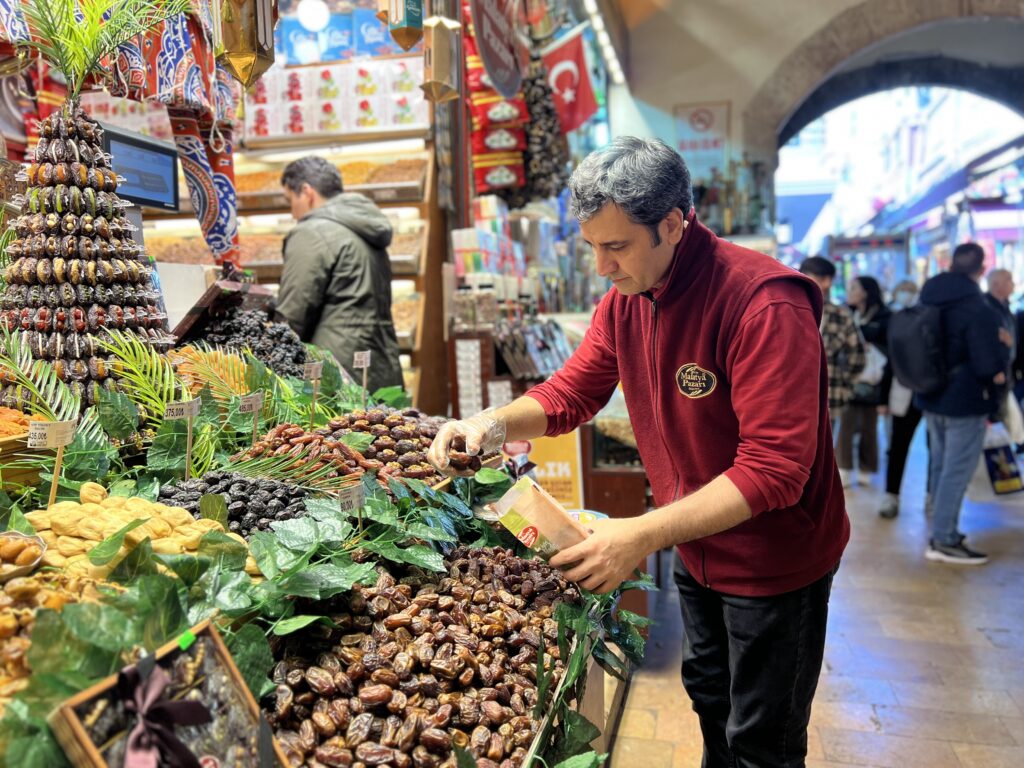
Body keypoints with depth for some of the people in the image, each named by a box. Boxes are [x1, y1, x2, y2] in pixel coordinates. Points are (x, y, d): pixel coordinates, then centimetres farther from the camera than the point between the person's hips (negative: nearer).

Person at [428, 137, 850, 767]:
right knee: (708, 694, 29)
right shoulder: (624, 299, -5)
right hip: (697, 547, 7)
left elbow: (774, 468, -33)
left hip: (774, 559, -7)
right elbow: (570, 393, 1)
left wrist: (645, 536, -38)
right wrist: (493, 426, -18)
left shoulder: (764, 303, -30)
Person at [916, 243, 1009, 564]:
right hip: (965, 401, -7)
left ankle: (944, 531, 28)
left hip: (932, 397, 7)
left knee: (941, 466, 16)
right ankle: (943, 541, 4)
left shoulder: (928, 301, 3)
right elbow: (991, 365, -20)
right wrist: (1004, 348, -2)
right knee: (956, 471, -1)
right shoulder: (979, 309, -20)